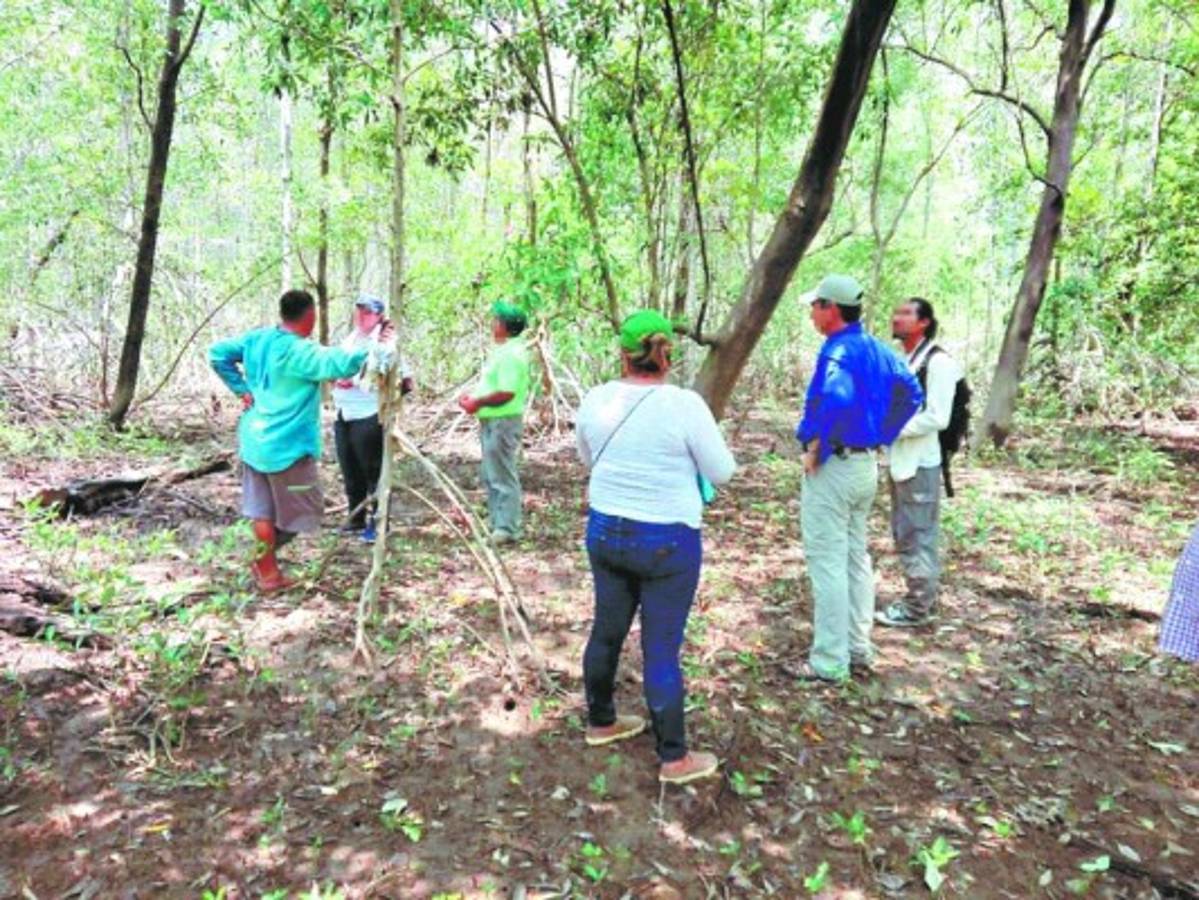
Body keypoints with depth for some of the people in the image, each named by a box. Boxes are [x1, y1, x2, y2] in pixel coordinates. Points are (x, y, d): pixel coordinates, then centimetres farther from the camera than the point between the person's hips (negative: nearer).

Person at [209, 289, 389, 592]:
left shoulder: (256, 339, 5)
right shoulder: (300, 351, -21)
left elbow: (217, 353, 13)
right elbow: (340, 363, -32)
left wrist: (242, 389, 10)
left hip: (254, 440, 8)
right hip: (286, 445, -8)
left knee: (262, 509, 15)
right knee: (300, 510, 8)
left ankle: (268, 569, 25)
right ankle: (265, 564, 13)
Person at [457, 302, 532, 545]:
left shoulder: (511, 353, -19)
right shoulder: (503, 350, 14)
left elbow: (506, 393, -27)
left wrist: (478, 402, -17)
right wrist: (473, 397, 9)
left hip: (503, 422, -11)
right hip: (491, 421, 11)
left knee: (503, 476, -4)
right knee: (491, 475, 17)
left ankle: (507, 528, 3)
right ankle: (495, 520, 28)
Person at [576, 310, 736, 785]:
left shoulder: (596, 399, -3)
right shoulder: (684, 404, -17)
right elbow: (721, 471, -8)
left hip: (605, 531, 5)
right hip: (667, 541, -5)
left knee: (607, 631, 19)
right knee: (661, 649, 4)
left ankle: (600, 721, 40)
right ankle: (674, 758, 19)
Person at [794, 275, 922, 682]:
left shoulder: (838, 350, -18)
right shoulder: (878, 349, 9)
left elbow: (837, 399, -38)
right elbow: (911, 394, 18)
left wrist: (816, 447, -25)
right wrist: (881, 436, 15)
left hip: (832, 467, -9)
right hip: (865, 464, 9)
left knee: (827, 563, -2)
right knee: (856, 557, 17)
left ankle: (830, 662, 6)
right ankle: (859, 648, 28)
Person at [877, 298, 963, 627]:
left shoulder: (938, 362, -12)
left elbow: (937, 417, -19)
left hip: (920, 463, -9)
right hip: (898, 461, 9)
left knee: (918, 536, 0)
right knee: (904, 535, 16)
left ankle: (918, 607, 11)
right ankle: (919, 597, 29)